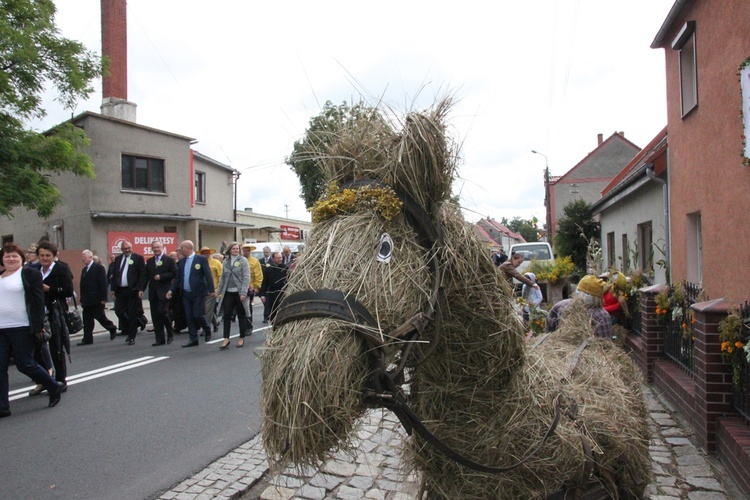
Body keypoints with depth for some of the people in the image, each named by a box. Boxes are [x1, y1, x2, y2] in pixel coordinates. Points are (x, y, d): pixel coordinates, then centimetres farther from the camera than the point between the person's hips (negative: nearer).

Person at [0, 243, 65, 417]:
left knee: (25, 365, 0)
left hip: (22, 328, -6)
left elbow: (38, 301, -8)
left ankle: (54, 387, 20)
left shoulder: (30, 273, -4)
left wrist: (38, 326, -13)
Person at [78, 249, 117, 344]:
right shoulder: (84, 269, 15)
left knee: (100, 317, -1)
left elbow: (103, 284, -12)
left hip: (97, 300, -7)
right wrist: (82, 300, 13)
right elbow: (82, 285, 16)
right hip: (86, 300, 7)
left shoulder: (99, 268, -7)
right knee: (87, 320, 6)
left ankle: (112, 329, 21)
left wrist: (103, 298, -16)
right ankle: (87, 339, 11)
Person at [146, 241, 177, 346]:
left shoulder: (169, 260, -1)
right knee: (155, 316, 4)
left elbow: (175, 273, -7)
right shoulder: (149, 261, 14)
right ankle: (159, 339, 11)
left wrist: (161, 276, -13)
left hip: (164, 291, -5)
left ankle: (170, 333, 8)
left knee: (162, 312, -14)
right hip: (153, 292, 5)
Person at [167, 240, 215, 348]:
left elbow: (208, 275, -10)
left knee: (197, 315, -7)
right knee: (189, 317, 6)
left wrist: (212, 290, -16)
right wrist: (171, 290, 2)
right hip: (185, 294, 6)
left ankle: (207, 329, 21)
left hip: (198, 293, -5)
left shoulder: (201, 259, -6)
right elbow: (178, 278, 13)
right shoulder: (181, 261, 10)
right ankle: (193, 339, 13)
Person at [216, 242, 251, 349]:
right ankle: (226, 339, 7)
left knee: (241, 315, 6)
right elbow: (223, 277, 12)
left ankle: (242, 338, 17)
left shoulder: (243, 260, -4)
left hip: (239, 292, -3)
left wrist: (243, 292, -17)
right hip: (228, 292, 3)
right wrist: (220, 291, 7)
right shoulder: (226, 261, 9)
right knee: (227, 315, 0)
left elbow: (246, 277, -10)